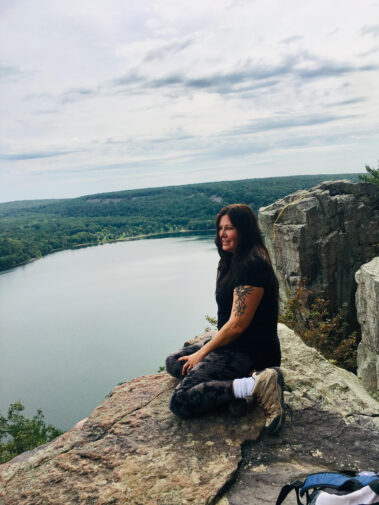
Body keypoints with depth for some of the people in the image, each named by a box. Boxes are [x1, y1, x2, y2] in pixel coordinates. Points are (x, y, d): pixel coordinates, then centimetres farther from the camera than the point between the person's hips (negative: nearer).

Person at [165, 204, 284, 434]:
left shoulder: (252, 265, -19)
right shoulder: (235, 261, 13)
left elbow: (237, 324, -21)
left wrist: (202, 353, -9)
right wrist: (204, 350, 14)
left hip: (248, 352, -11)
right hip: (233, 345, 11)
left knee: (181, 402, -18)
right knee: (173, 362, 15)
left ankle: (255, 386, -18)